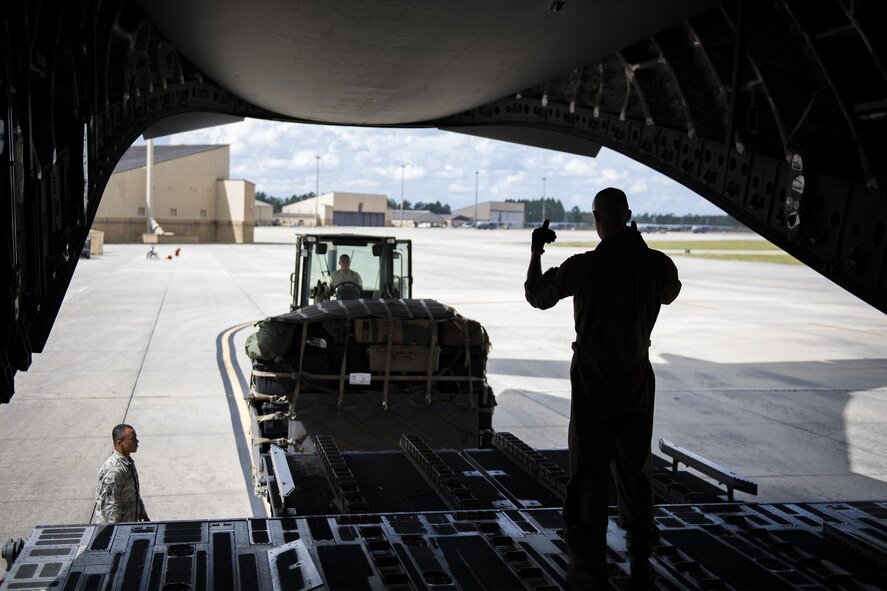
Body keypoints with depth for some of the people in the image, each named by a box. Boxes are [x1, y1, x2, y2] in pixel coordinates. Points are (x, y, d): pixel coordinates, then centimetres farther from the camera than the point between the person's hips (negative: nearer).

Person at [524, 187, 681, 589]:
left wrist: (536, 252, 13)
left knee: (588, 472, 5)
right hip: (637, 377, 3)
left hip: (592, 378, -3)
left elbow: (537, 297, 1)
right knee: (635, 469, 16)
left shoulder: (582, 267, -15)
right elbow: (670, 294, 18)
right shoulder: (656, 264, -6)